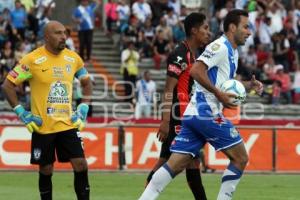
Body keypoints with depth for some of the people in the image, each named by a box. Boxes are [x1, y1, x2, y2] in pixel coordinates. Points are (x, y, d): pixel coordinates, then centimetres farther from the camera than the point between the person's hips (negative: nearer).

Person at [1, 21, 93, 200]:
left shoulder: (73, 58, 3)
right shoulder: (32, 60, -10)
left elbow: (87, 83, 19)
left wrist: (83, 110, 7)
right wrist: (22, 114, -10)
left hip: (68, 124, 3)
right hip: (43, 126, -3)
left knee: (81, 165, -7)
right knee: (46, 170, 6)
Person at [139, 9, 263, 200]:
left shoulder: (232, 52, 21)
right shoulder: (220, 46, -9)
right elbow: (196, 71, -21)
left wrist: (248, 85, 17)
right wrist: (219, 94, -19)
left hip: (193, 114, 9)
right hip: (206, 113, -9)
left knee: (174, 165, 2)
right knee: (240, 158, -1)